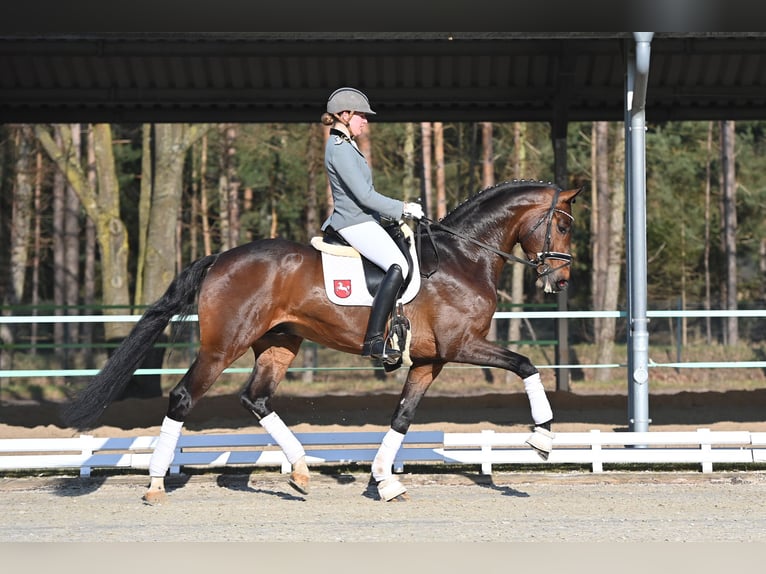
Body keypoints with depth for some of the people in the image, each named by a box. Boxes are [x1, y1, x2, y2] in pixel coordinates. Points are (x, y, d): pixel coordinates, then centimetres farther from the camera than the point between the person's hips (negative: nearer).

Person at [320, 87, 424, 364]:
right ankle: (374, 340, -36)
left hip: (361, 221, 12)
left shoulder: (343, 145, 18)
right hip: (356, 224, -12)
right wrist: (403, 208, -12)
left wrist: (397, 211, 18)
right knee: (398, 266, -29)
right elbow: (365, 196, -20)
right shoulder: (340, 149, -16)